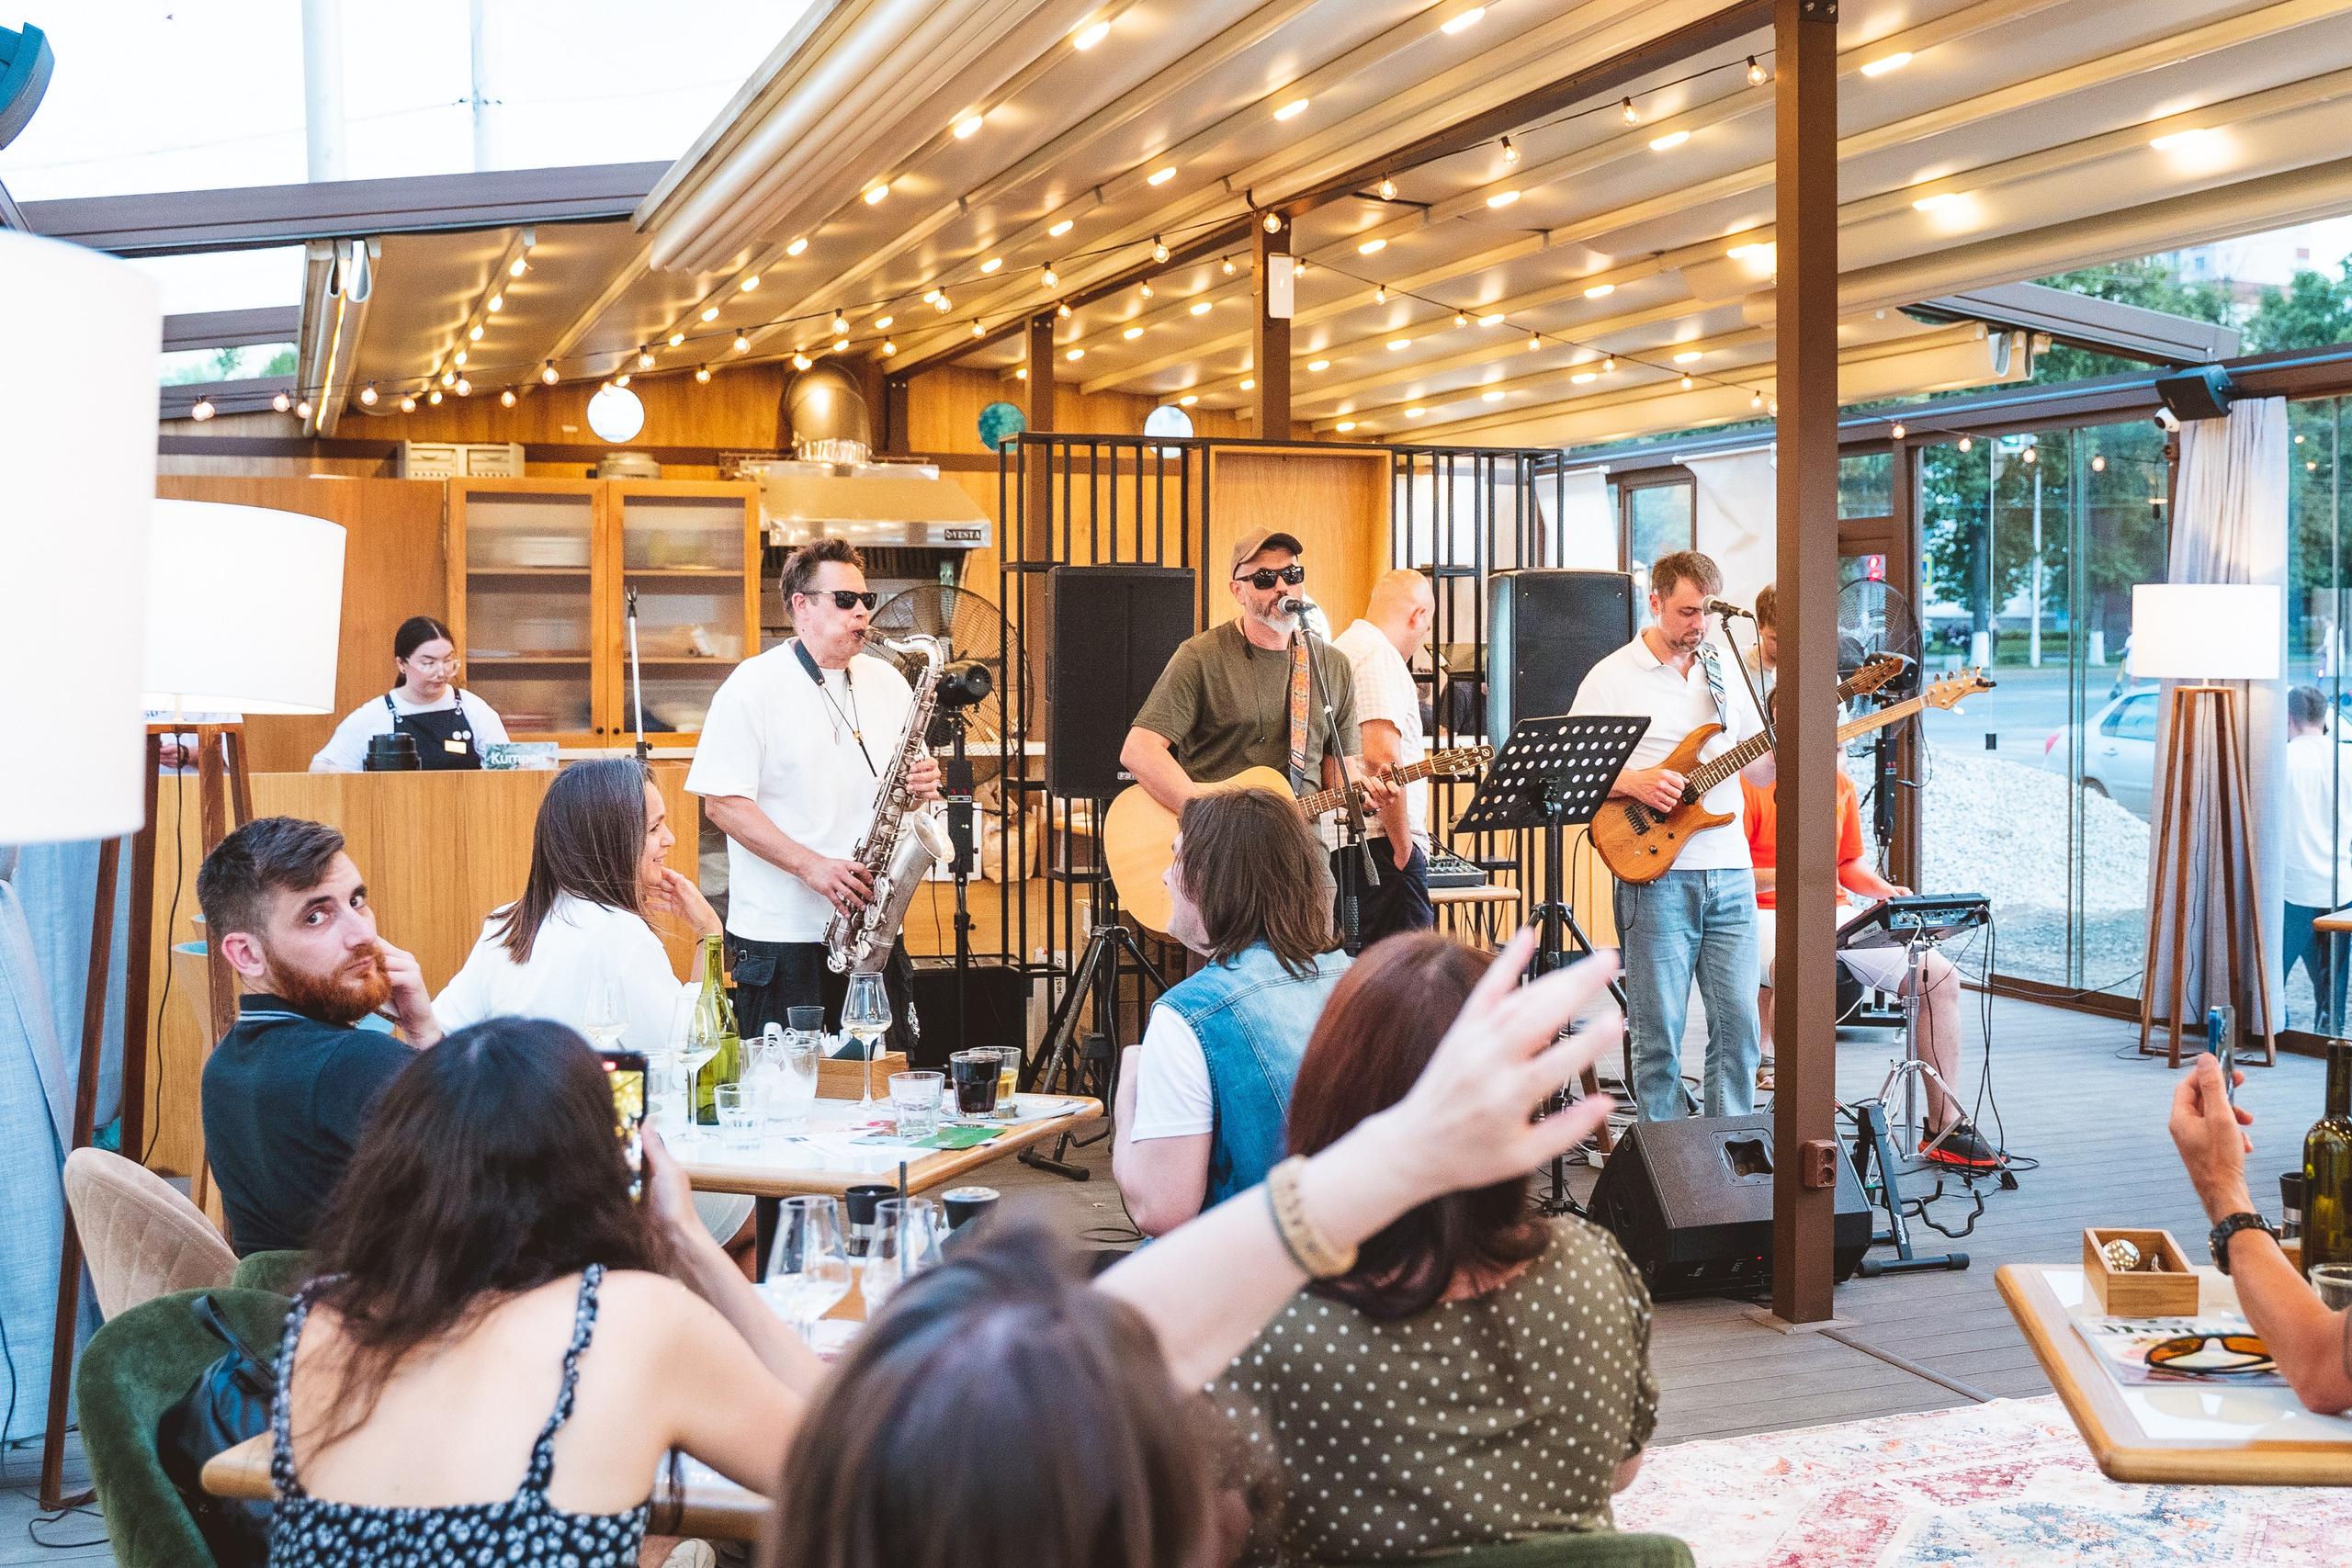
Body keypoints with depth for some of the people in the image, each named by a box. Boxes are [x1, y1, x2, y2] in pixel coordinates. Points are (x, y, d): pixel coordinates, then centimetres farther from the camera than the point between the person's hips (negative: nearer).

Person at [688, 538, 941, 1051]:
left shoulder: (886, 681, 12)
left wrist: (923, 781, -4)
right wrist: (812, 867, -19)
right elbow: (722, 802, -12)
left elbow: (900, 776, 22)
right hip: (782, 936, -5)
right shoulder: (754, 686, -6)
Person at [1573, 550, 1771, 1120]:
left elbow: (1761, 767, 19)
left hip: (1731, 874, 4)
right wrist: (1631, 781, -17)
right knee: (1658, 1034, -1)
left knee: (1738, 1024, 4)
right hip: (1657, 877, -4)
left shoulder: (1724, 671, 15)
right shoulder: (1611, 678, 0)